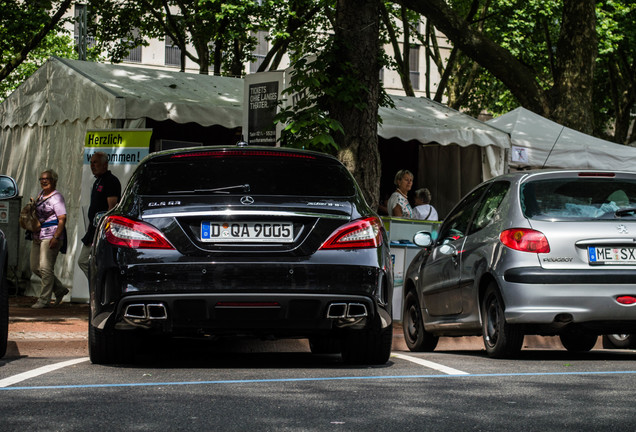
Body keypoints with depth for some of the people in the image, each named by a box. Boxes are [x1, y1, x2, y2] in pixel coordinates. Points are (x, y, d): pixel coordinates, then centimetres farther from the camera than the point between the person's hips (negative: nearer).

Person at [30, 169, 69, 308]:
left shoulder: (56, 197, -9)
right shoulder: (41, 195, 16)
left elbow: (62, 219, -15)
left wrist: (56, 237, -23)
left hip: (50, 237, -9)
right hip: (38, 237, 9)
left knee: (45, 268, -12)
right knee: (35, 267, 10)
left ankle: (44, 299, -8)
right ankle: (59, 289, 21)